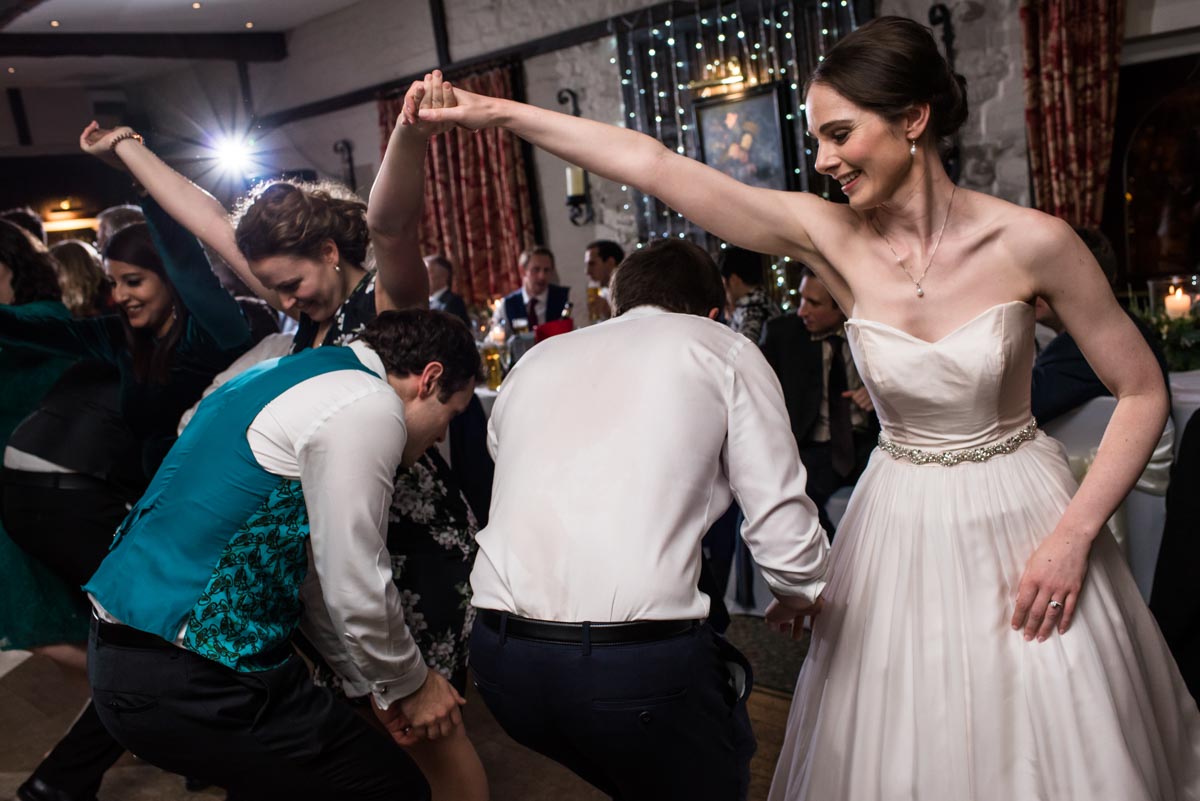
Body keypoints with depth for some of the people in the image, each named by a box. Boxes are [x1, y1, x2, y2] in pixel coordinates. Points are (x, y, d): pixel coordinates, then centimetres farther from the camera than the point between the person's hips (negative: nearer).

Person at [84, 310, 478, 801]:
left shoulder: (309, 380, 14)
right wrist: (410, 685, 5)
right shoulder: (368, 407, -15)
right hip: (183, 681, -10)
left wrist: (380, 684, 21)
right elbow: (357, 591, -14)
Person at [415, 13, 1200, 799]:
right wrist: (498, 111, -13)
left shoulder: (1030, 242, -15)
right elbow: (654, 164, -14)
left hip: (1024, 518, -1)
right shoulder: (831, 236, -10)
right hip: (901, 524, 2)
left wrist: (1074, 534, -14)